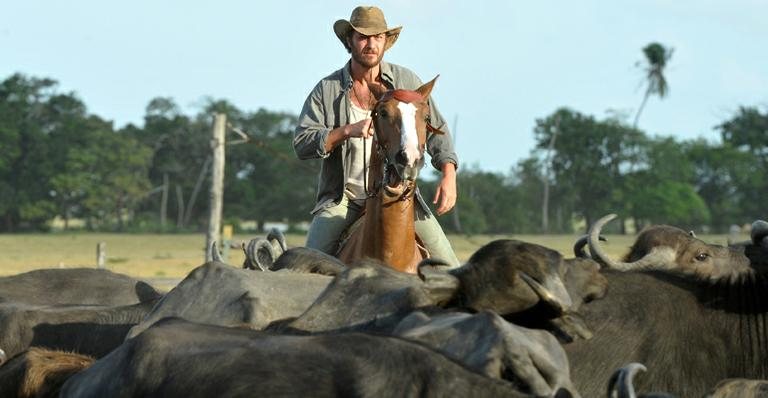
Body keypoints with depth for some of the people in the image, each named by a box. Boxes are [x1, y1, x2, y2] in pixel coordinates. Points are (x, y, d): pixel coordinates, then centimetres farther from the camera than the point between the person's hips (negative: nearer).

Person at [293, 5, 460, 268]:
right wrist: (348, 131, -21)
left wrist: (449, 175, -10)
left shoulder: (407, 81, 3)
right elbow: (301, 144, -7)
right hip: (342, 197, -1)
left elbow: (436, 129, 6)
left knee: (447, 266, -6)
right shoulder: (327, 90, 0)